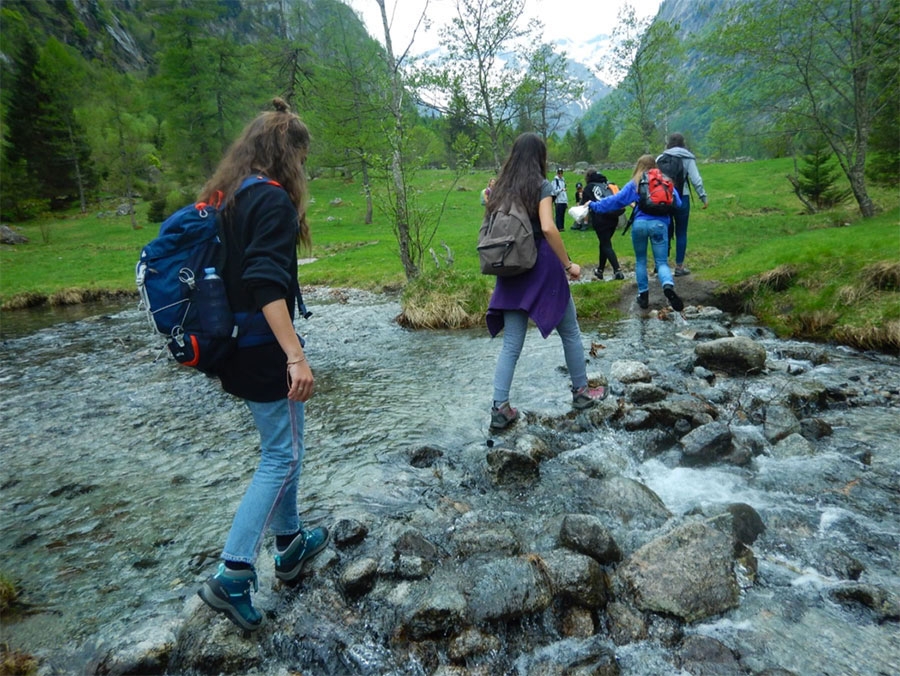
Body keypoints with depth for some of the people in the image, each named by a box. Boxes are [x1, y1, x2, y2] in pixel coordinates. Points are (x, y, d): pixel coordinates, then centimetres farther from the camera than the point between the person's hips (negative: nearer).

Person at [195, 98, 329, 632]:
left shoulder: (225, 197, 12)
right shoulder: (273, 199, -15)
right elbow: (267, 283, -27)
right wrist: (296, 355, -30)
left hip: (234, 347, 9)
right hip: (263, 352, -9)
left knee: (281, 448, 20)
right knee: (283, 457, 1)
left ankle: (291, 545, 34)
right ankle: (232, 576, 4)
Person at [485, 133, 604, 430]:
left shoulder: (500, 189, 9)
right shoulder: (541, 186, -7)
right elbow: (547, 228, -20)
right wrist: (568, 264, -13)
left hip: (511, 272, 5)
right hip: (542, 268, -5)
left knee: (511, 344, 6)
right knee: (570, 332, 14)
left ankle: (500, 408, 2)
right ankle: (581, 391, 26)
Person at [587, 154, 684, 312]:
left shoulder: (634, 184, 8)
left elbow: (615, 199, 4)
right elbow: (677, 203, 13)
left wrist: (594, 205, 11)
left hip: (639, 224, 0)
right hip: (659, 224, 0)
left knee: (640, 260, 18)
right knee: (662, 262, 3)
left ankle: (643, 295, 18)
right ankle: (668, 286, -27)